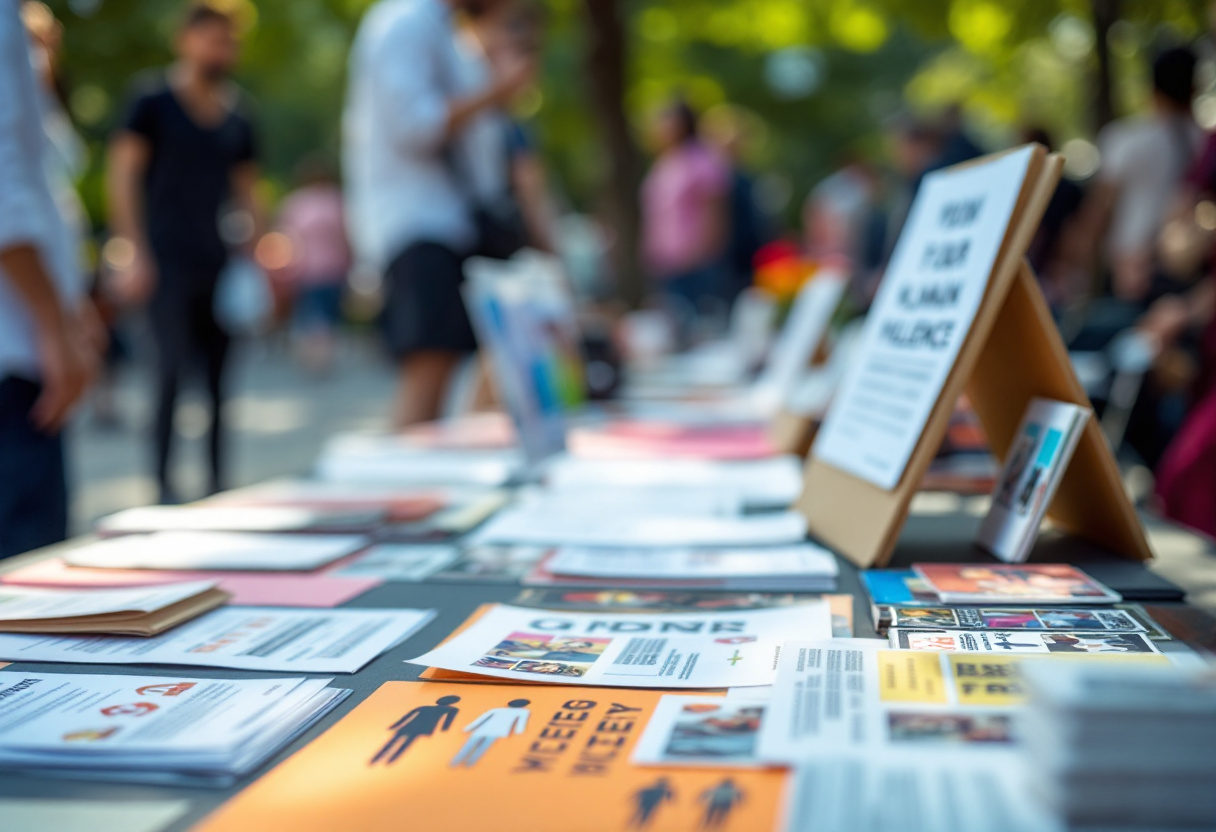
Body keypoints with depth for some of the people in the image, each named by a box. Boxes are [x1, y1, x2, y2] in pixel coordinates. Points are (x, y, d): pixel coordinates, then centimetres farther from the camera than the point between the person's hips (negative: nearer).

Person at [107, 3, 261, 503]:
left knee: (221, 370, 4)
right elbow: (123, 173, -4)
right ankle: (162, 479, 0)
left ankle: (218, 480, 13)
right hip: (167, 262, -5)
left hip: (219, 263, 5)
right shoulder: (153, 101, 0)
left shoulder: (238, 115, 14)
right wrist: (135, 252, -11)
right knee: (174, 364, -9)